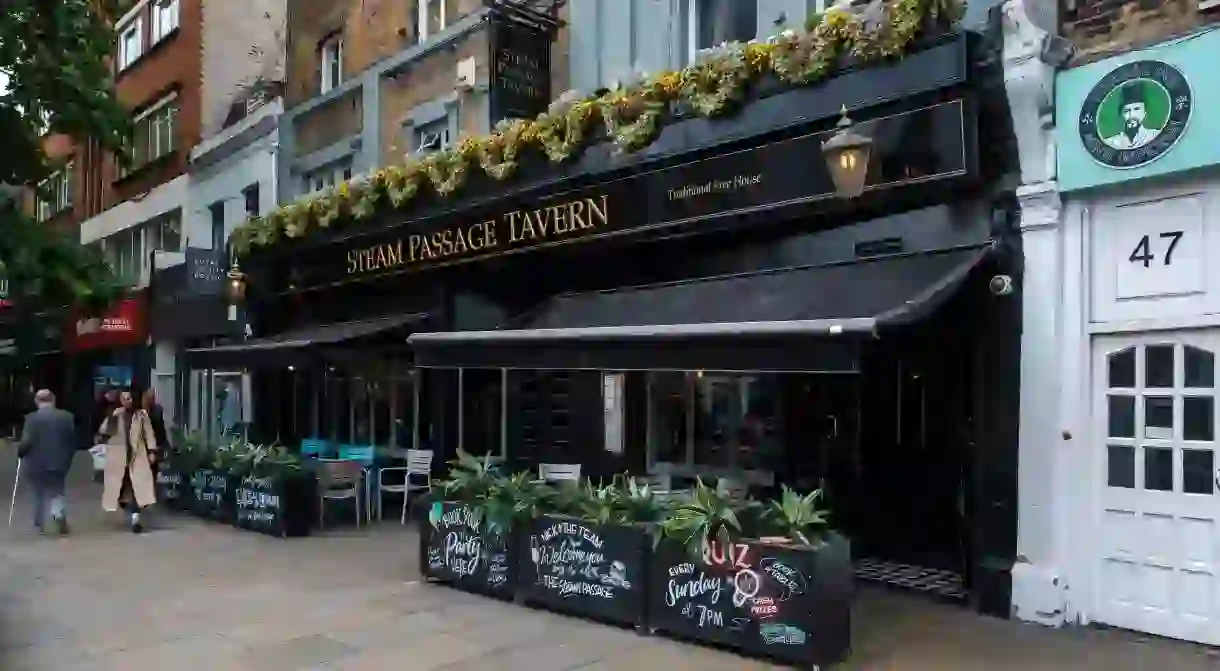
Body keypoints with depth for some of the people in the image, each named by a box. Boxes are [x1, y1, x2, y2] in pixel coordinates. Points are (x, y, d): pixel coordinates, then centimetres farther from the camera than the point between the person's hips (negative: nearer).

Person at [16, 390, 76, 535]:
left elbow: (26, 442, -14)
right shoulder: (68, 417, -2)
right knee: (56, 492, 15)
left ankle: (39, 524, 25)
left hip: (36, 463, -1)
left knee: (39, 493, 17)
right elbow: (73, 442, 1)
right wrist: (67, 458, 14)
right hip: (59, 463, 1)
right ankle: (59, 514, -12)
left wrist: (20, 453, 7)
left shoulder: (32, 418, -11)